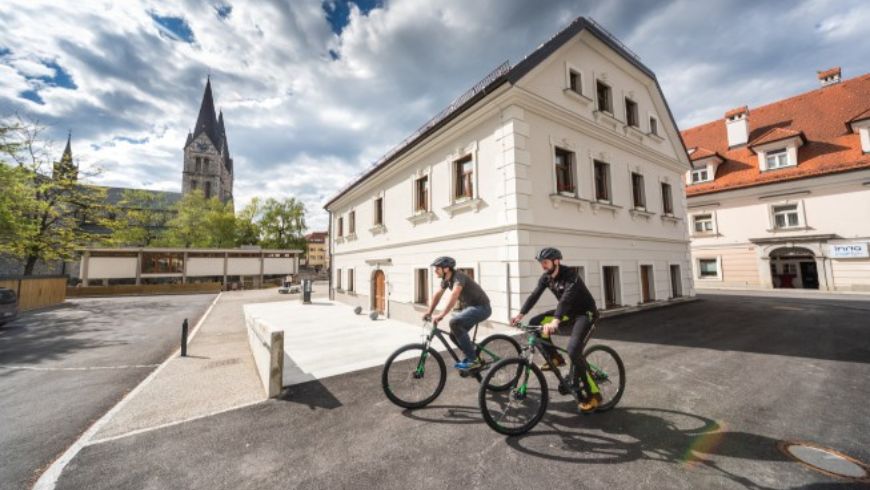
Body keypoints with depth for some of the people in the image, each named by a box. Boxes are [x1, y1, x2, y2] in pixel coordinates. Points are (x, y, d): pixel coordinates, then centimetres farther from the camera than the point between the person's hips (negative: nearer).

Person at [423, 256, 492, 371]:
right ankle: (472, 356, 23)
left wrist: (441, 315, -45)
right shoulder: (446, 279, 2)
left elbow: (454, 295, -40)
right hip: (470, 307, 9)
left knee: (454, 323, -26)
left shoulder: (458, 277, -25)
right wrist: (429, 313, 5)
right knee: (455, 333, 4)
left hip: (481, 307, -9)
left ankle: (473, 360, -16)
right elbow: (437, 295, 10)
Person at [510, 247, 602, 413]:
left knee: (573, 350, -25)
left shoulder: (569, 275, -27)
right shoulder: (545, 277, -5)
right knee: (534, 323, -6)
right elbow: (534, 296, -7)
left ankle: (593, 394, -4)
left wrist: (555, 322, -56)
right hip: (568, 312, 7)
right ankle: (555, 358, 11)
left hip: (585, 313, -7)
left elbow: (567, 298, -42)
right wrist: (520, 315, -18)